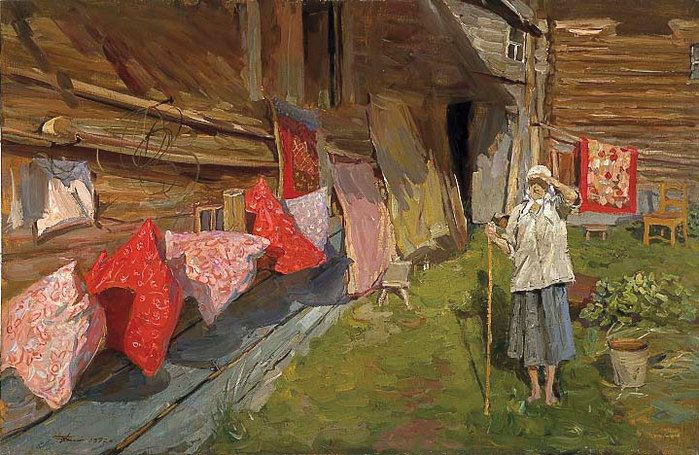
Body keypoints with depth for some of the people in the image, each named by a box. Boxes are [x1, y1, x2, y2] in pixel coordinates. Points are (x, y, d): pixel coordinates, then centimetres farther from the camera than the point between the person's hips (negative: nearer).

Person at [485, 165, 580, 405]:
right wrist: (496, 238, -8)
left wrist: (550, 179, -15)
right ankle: (535, 388, 22)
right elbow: (511, 248, 10)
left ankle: (549, 388, 17)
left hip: (551, 279, -2)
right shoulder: (519, 212, 11)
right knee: (529, 330, 8)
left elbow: (573, 197, -20)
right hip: (526, 279, 3)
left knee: (551, 329, 2)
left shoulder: (556, 208, 4)